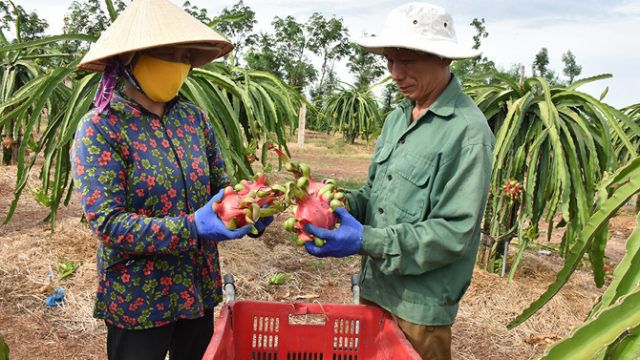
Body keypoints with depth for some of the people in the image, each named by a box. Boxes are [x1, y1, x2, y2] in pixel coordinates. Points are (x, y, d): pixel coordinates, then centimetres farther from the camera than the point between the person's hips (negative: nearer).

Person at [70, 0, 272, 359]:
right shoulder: (100, 128, -15)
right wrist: (192, 228, -30)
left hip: (200, 288, 5)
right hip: (138, 301, -5)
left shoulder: (194, 119, 1)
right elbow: (108, 223, -20)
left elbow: (220, 184, 6)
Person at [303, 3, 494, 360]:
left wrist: (367, 241, -26)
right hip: (374, 290, 7)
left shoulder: (468, 131, -18)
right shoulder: (398, 117, 8)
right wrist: (342, 202, -8)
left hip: (420, 307, -7)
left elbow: (454, 233, -21)